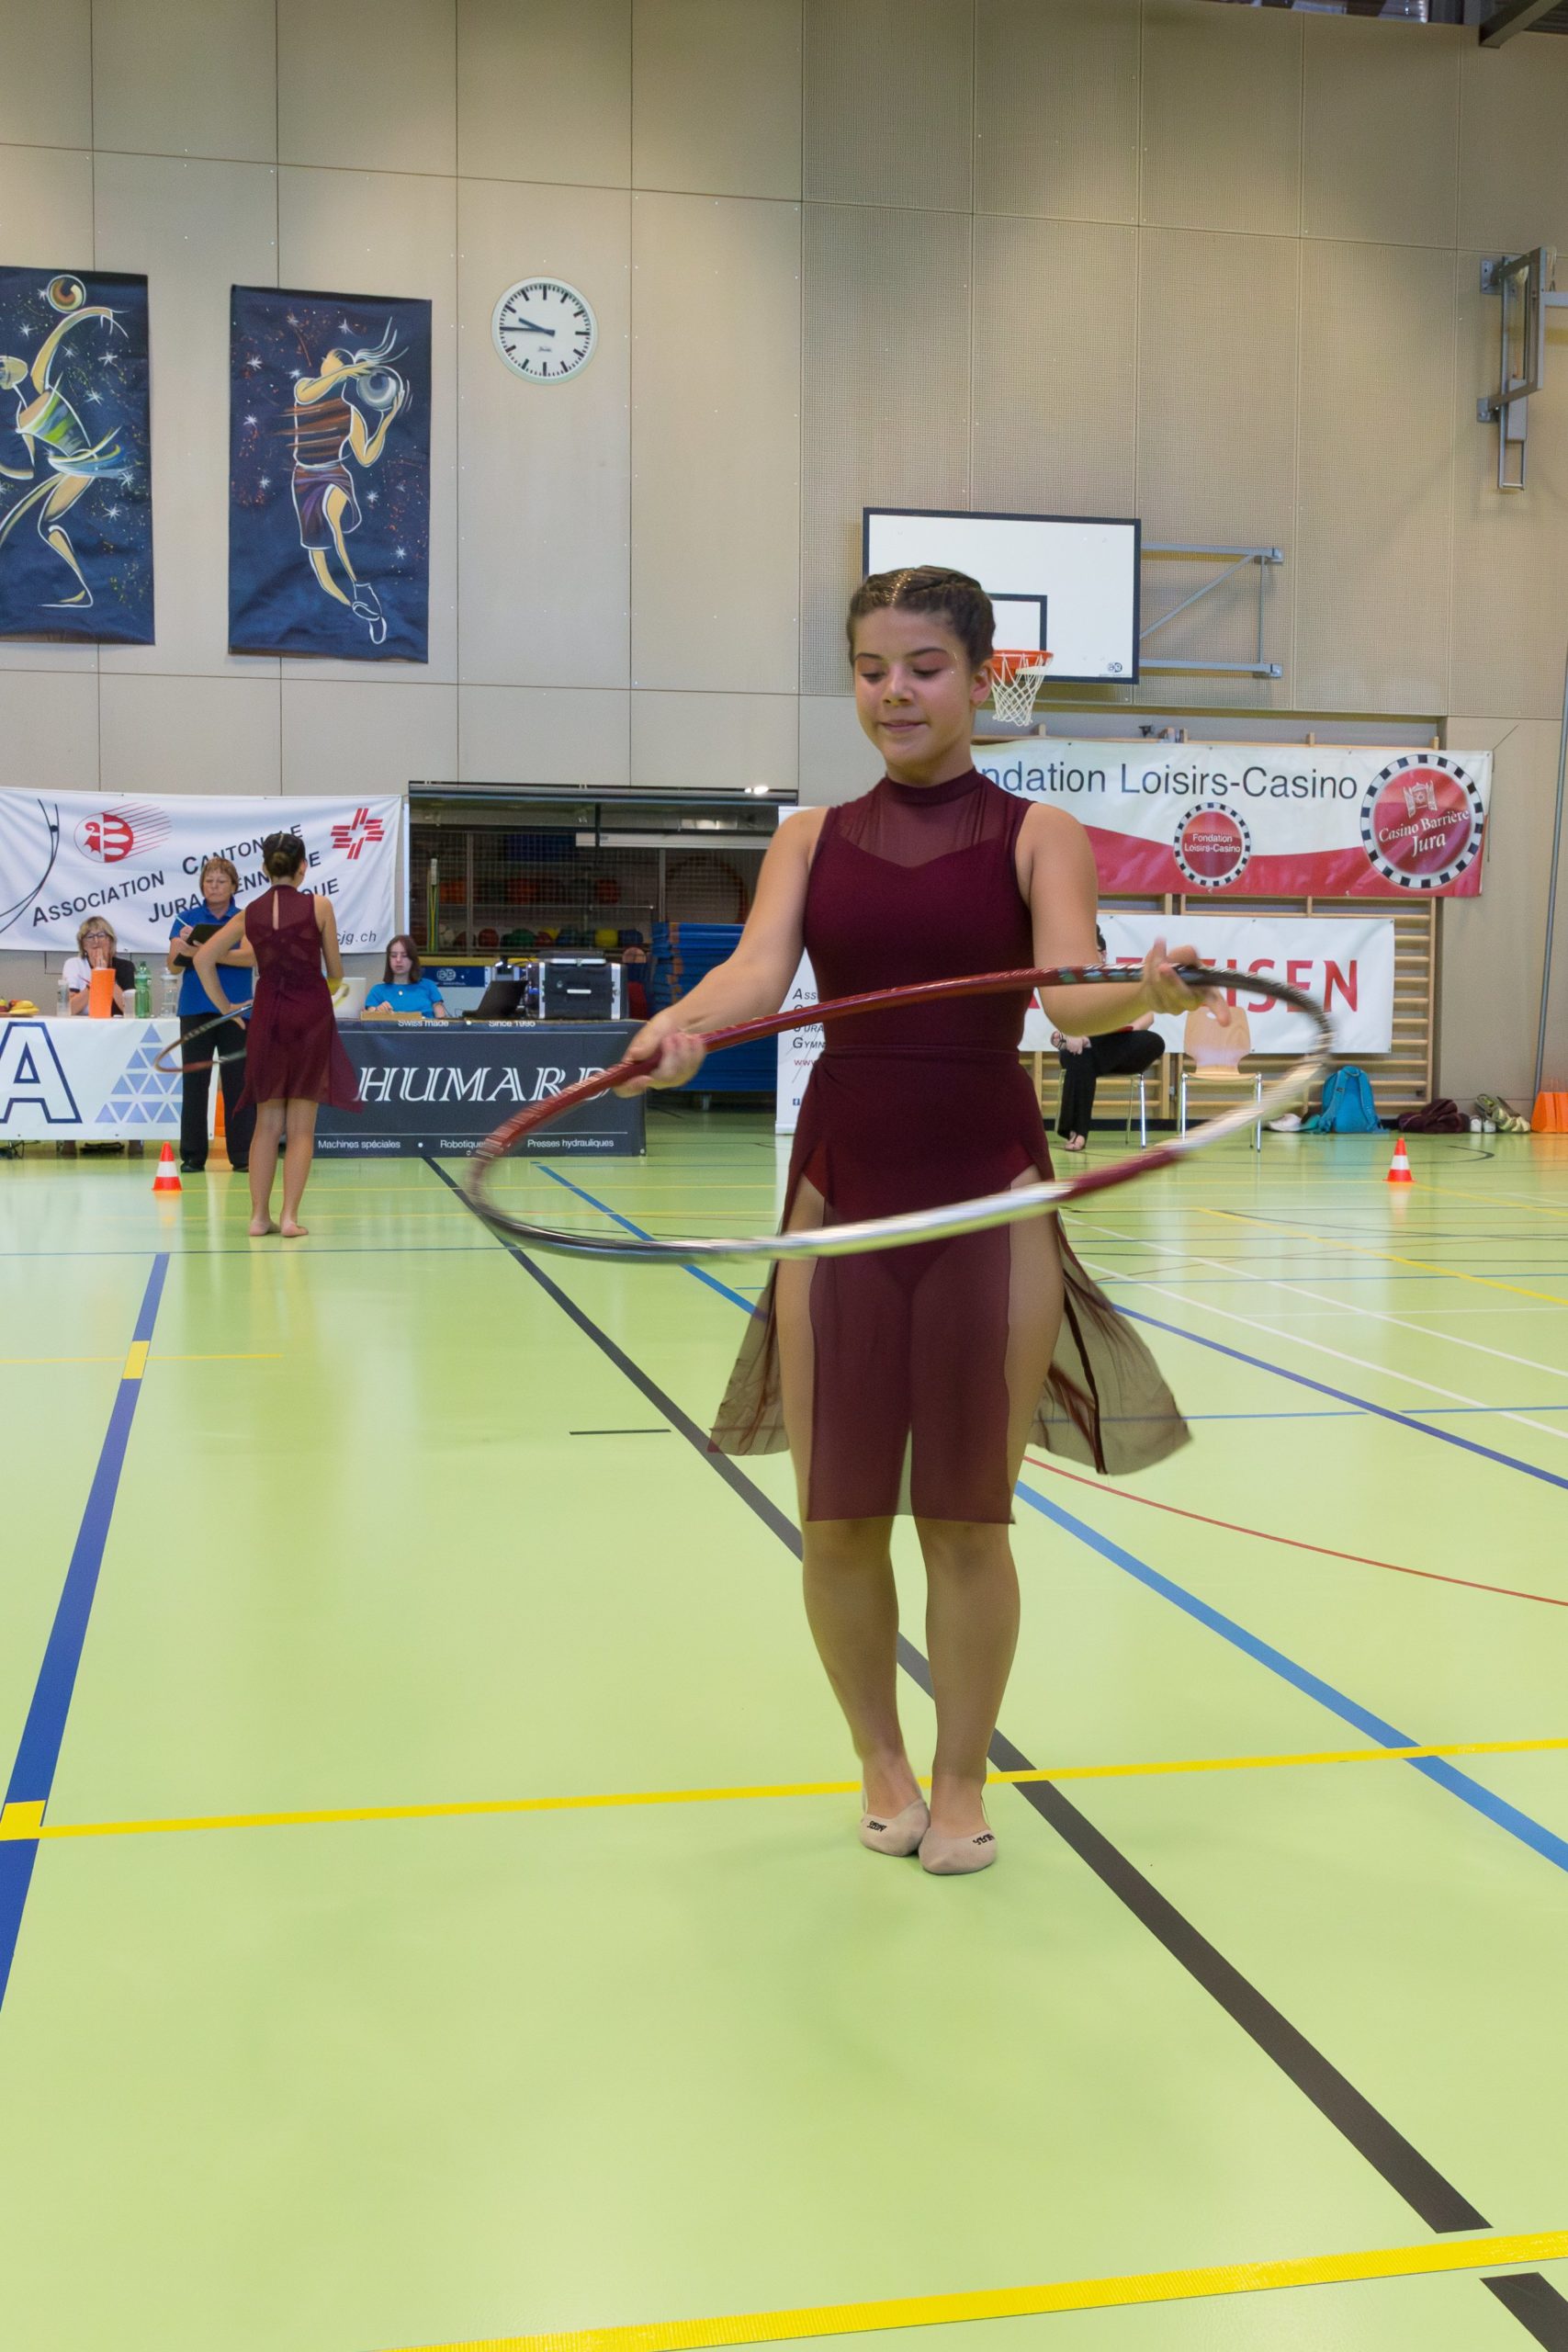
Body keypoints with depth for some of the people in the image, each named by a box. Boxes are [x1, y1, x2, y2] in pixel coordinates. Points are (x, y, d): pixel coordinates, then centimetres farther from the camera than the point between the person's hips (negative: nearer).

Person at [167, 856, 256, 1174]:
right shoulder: (187, 918, 6)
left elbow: (251, 956, -16)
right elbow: (173, 964, -2)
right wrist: (181, 949, -24)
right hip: (195, 1010, 1)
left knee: (237, 1082, 1)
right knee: (194, 1082, 3)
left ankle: (243, 1155, 6)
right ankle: (192, 1156, 9)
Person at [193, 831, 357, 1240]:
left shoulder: (250, 914, 4)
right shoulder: (319, 906, -4)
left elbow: (203, 959, 4)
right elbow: (336, 972, 4)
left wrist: (225, 1008, 10)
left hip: (268, 1015, 3)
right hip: (311, 1014, -3)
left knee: (267, 1123, 12)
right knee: (301, 1126, 2)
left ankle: (259, 1215, 11)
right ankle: (290, 1217, -2)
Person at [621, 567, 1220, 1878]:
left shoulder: (1036, 836, 1)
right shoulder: (814, 839, 8)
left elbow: (1070, 994, -15)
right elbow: (759, 969, -9)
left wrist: (1145, 995, -38)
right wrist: (684, 1024, -31)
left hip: (990, 1195, -2)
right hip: (839, 1189, 2)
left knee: (967, 1515, 6)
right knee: (838, 1517, 7)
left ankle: (962, 1781, 25)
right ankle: (881, 1760, 30)